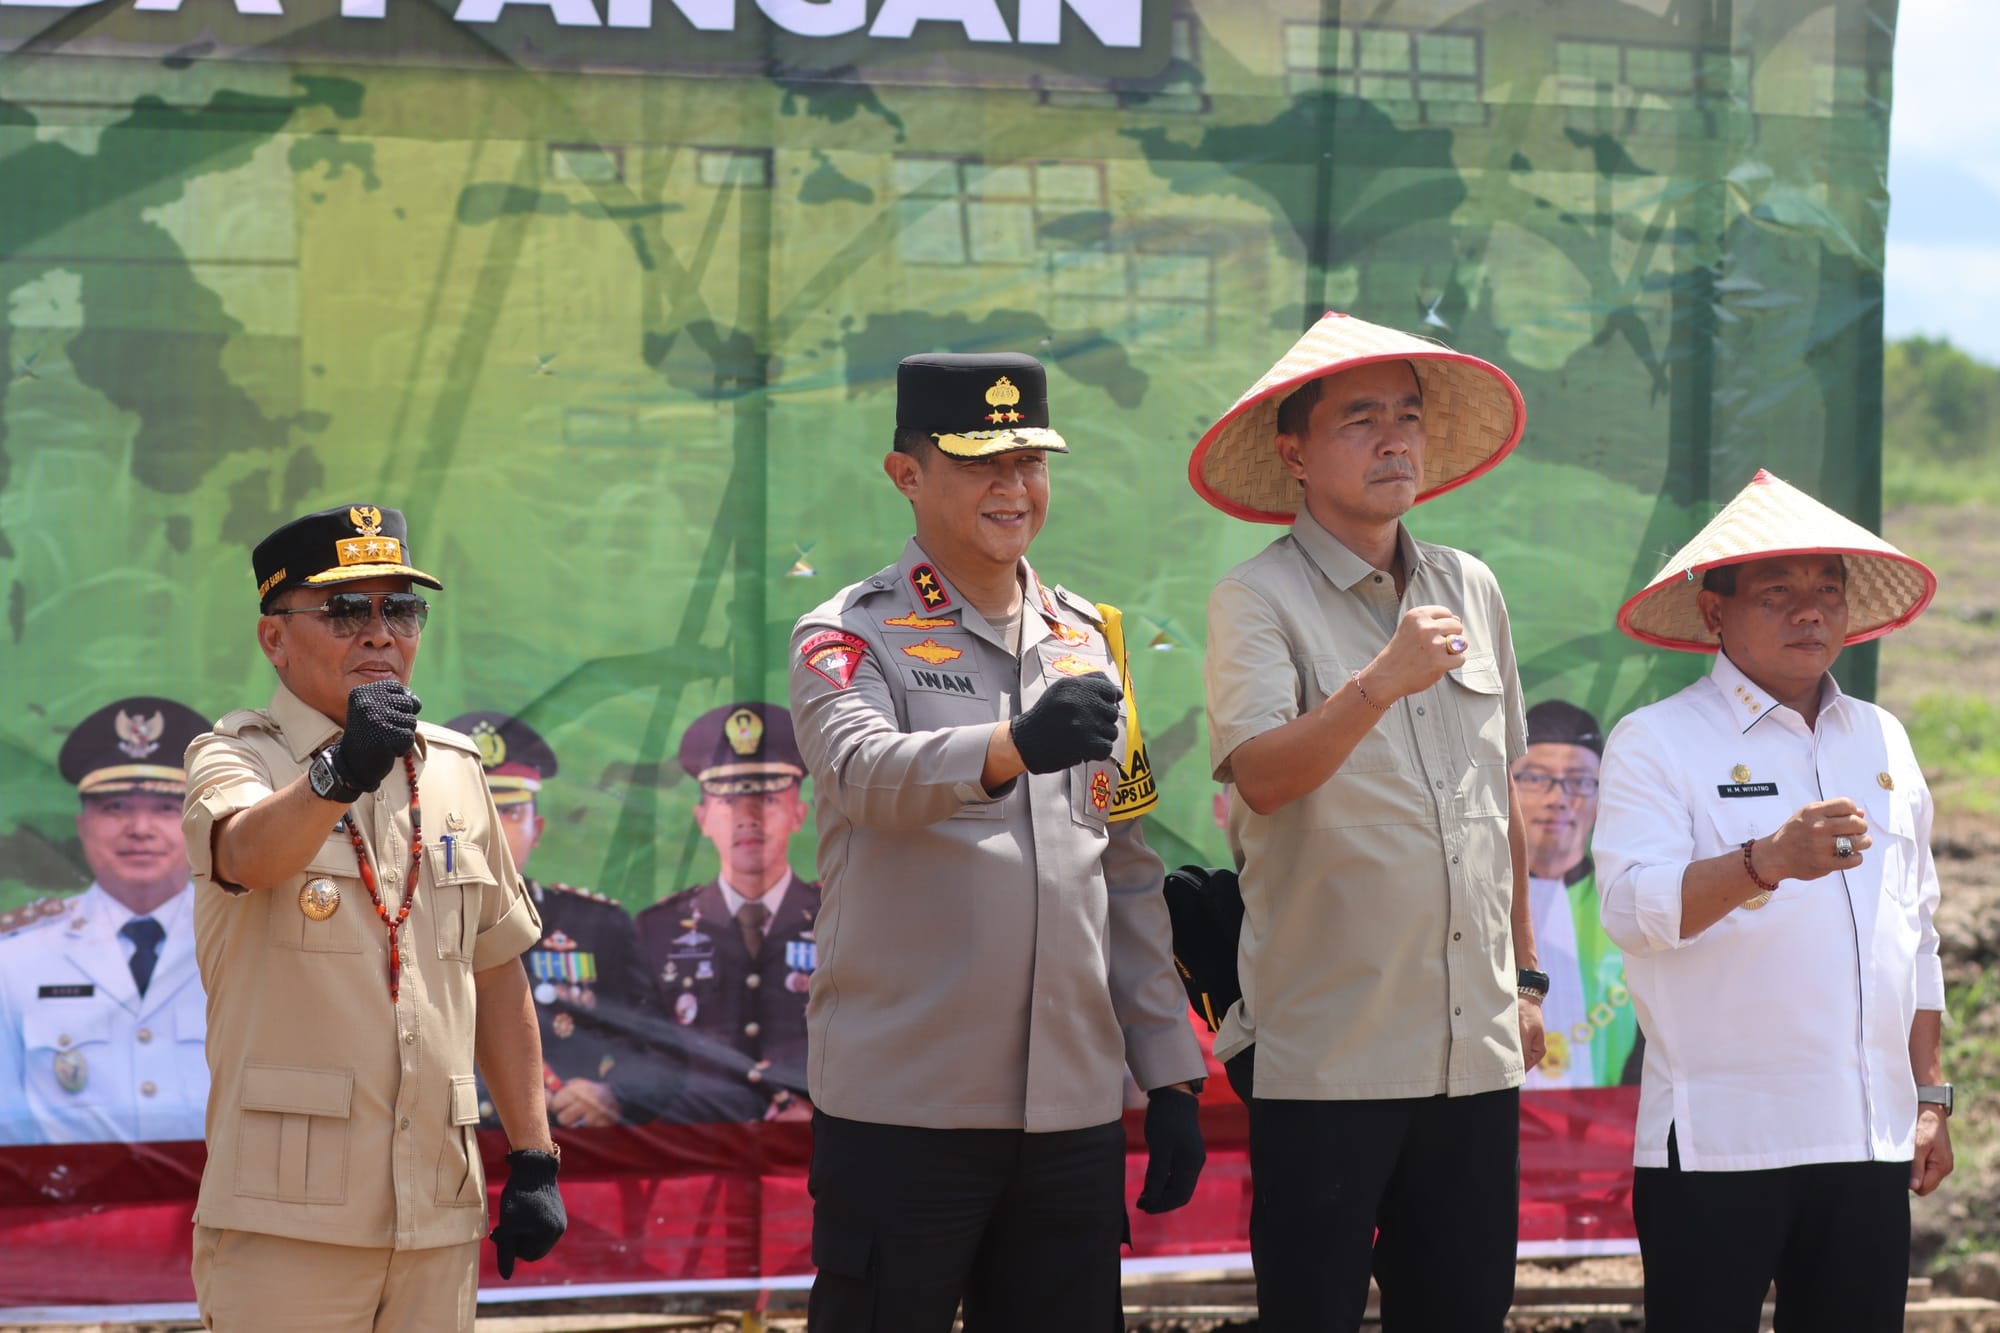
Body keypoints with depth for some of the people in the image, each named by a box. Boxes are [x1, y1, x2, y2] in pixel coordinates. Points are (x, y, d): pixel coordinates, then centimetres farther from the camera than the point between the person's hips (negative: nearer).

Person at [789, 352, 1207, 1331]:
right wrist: (1014, 745, -42)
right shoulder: (850, 638, -1)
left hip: (1075, 1106, 5)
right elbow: (865, 772, -23)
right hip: (903, 1106, -5)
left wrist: (1169, 1075, 13)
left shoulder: (1088, 640, 16)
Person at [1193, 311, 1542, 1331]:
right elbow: (1261, 776, -21)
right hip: (1325, 1048, -5)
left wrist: (1523, 977, 22)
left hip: (1475, 1048, 5)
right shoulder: (1258, 600, -5)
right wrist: (1380, 683, -36)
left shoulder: (1470, 590, 13)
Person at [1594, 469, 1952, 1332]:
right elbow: (1635, 908, -16)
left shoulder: (1882, 742, 18)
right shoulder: (1656, 743, -1)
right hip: (1717, 1145, -5)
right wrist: (1768, 862, -32)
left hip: (1869, 1142, 5)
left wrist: (1930, 1095, 19)